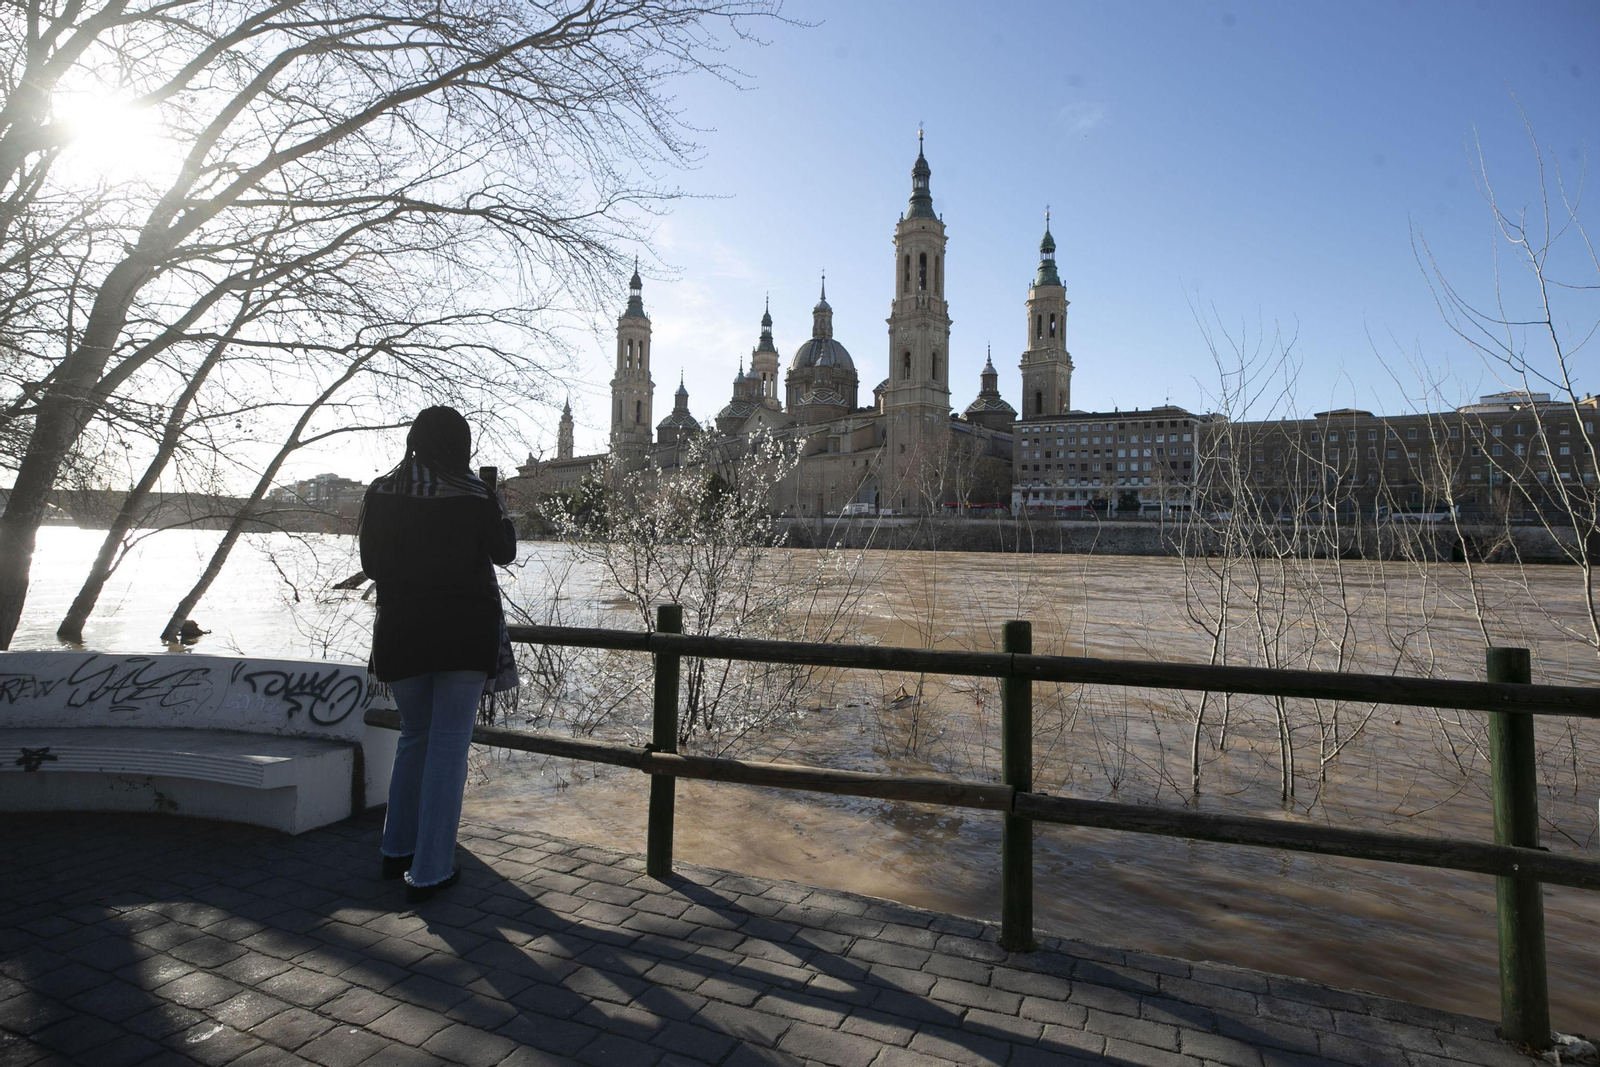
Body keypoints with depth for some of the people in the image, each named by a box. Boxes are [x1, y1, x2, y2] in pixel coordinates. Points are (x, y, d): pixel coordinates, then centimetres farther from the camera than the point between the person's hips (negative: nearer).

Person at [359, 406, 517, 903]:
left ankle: (397, 850, 30)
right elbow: (504, 551, 4)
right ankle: (429, 871, 7)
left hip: (400, 631, 4)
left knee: (414, 735, 21)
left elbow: (371, 564, 5)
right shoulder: (474, 495, -8)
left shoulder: (381, 494, 1)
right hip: (466, 630, -3)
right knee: (449, 744, 2)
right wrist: (501, 513, 19)